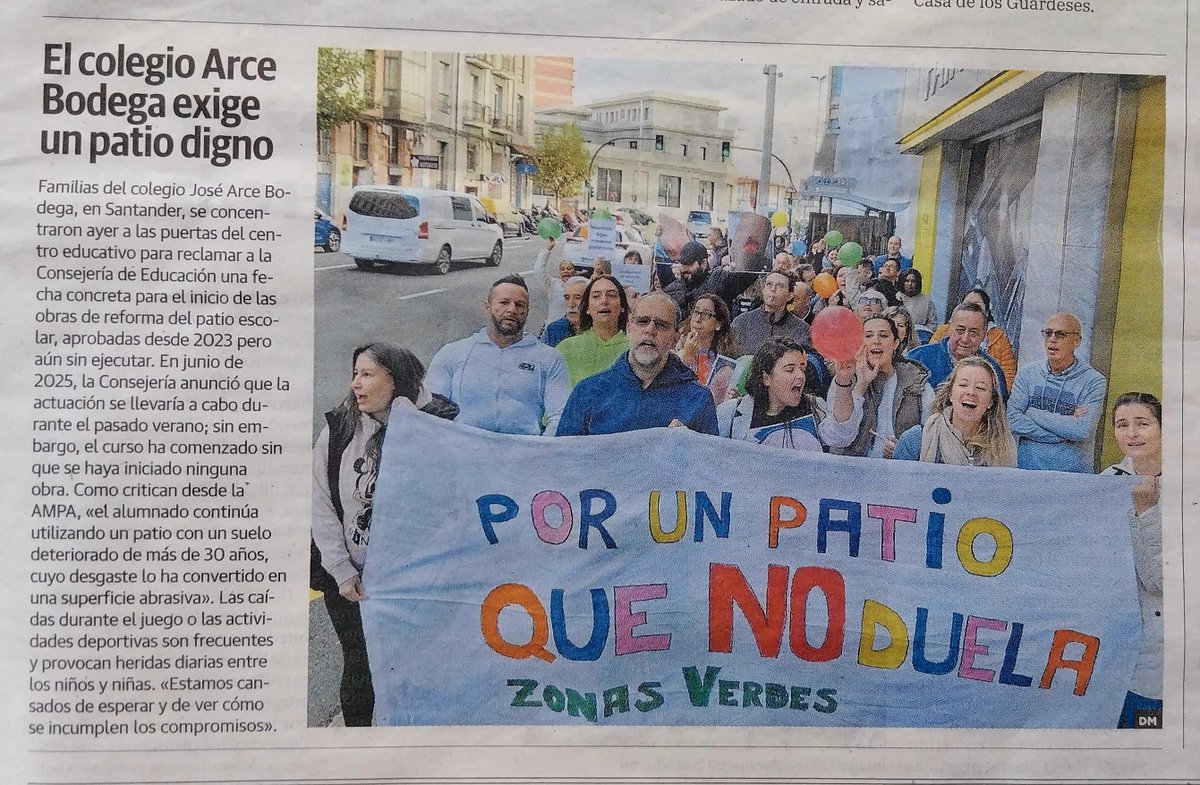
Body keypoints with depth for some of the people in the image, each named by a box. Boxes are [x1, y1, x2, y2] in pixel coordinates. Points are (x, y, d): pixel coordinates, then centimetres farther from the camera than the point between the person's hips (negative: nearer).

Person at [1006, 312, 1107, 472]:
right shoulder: (1027, 373, 7)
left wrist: (1035, 414, -5)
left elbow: (1083, 431, -14)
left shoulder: (1093, 381, -1)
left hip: (1072, 471, -2)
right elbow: (1012, 420, -5)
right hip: (1025, 467, 2)